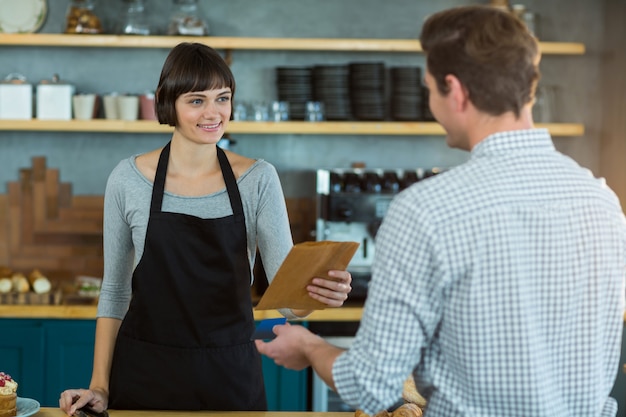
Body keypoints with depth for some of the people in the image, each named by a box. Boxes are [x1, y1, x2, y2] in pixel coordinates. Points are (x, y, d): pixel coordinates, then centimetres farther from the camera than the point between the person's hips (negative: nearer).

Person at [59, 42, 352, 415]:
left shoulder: (259, 179, -4)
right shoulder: (128, 180, -3)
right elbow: (115, 290, 4)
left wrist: (319, 293, -31)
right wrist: (100, 386, -2)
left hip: (231, 375, 0)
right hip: (144, 374, 0)